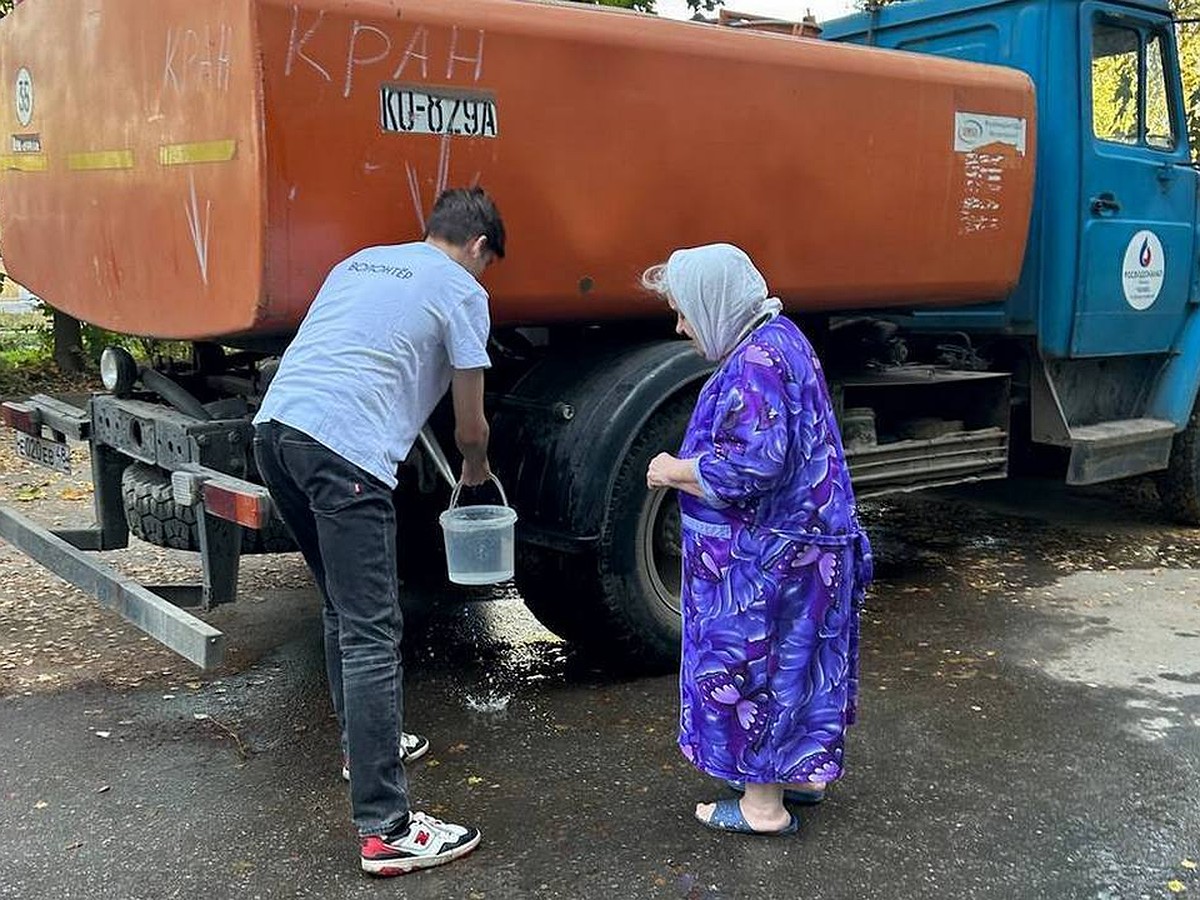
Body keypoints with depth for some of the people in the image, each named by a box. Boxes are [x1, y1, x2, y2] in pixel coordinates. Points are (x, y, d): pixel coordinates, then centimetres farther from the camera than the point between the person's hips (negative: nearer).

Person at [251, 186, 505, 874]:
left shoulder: (361, 262, 27)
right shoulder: (463, 292, 8)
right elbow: (471, 427, 11)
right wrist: (476, 472, 34)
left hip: (274, 426, 8)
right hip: (344, 452, -8)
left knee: (346, 607, 23)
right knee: (371, 634, -7)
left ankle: (365, 743, 38)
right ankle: (386, 830, -5)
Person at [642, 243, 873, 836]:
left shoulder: (754, 364, -23)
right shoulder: (778, 337, 9)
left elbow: (750, 468, -29)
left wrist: (675, 471, -14)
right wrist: (687, 468, 11)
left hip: (764, 558, -10)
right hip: (799, 540, 10)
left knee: (749, 665, 3)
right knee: (793, 657, 20)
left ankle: (763, 803, 16)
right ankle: (802, 770, 36)